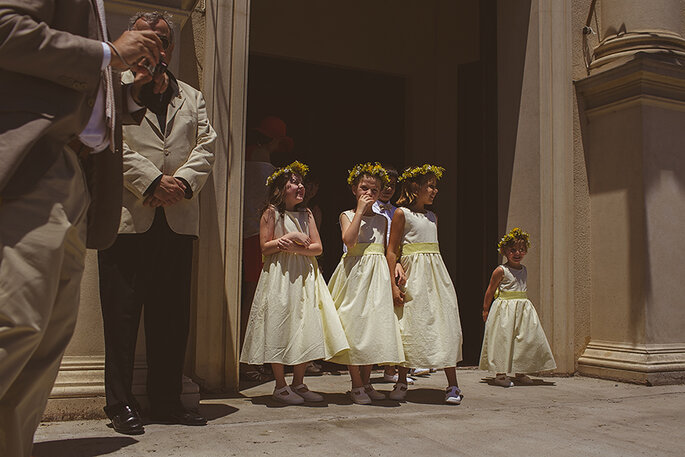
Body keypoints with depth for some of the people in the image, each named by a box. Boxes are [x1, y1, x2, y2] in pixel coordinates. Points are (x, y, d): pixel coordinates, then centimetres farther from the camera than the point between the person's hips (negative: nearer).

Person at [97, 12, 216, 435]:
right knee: (122, 313, 0)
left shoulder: (192, 97, 22)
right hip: (127, 216, -3)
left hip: (178, 219, 4)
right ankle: (121, 403, 10)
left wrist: (183, 182, -9)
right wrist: (152, 183, -14)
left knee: (173, 315, 6)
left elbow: (207, 145, 9)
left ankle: (167, 400, 15)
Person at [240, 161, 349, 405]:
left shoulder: (306, 214, 13)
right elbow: (265, 247, -5)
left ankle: (298, 383, 13)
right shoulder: (271, 212, 1)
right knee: (280, 326, -4)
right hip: (280, 275, -5)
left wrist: (296, 247, -11)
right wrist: (291, 237, -12)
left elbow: (318, 247, 5)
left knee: (307, 326, 2)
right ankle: (280, 385, 6)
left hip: (305, 275, 5)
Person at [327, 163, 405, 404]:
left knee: (375, 324, 3)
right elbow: (349, 240, -15)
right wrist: (360, 210, -11)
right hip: (355, 272, -4)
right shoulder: (347, 215, 4)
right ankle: (356, 385, 4)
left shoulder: (381, 220, 15)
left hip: (377, 274, 4)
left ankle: (366, 382, 15)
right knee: (354, 324, -5)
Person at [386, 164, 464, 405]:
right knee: (409, 327, -2)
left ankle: (452, 385, 4)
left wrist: (440, 277, 16)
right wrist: (393, 284, -13)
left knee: (446, 326, -1)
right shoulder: (402, 213, -2)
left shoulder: (433, 217, 17)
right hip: (413, 276, -5)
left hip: (437, 272, 5)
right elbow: (391, 251, -5)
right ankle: (402, 382, 13)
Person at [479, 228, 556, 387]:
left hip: (523, 308, 7)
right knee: (503, 339, -5)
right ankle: (500, 373, 4)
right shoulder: (501, 270, -8)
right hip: (504, 308, -6)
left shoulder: (524, 270, 11)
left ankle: (520, 373, 17)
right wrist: (486, 309, -1)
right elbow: (490, 290, -3)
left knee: (526, 340, 5)